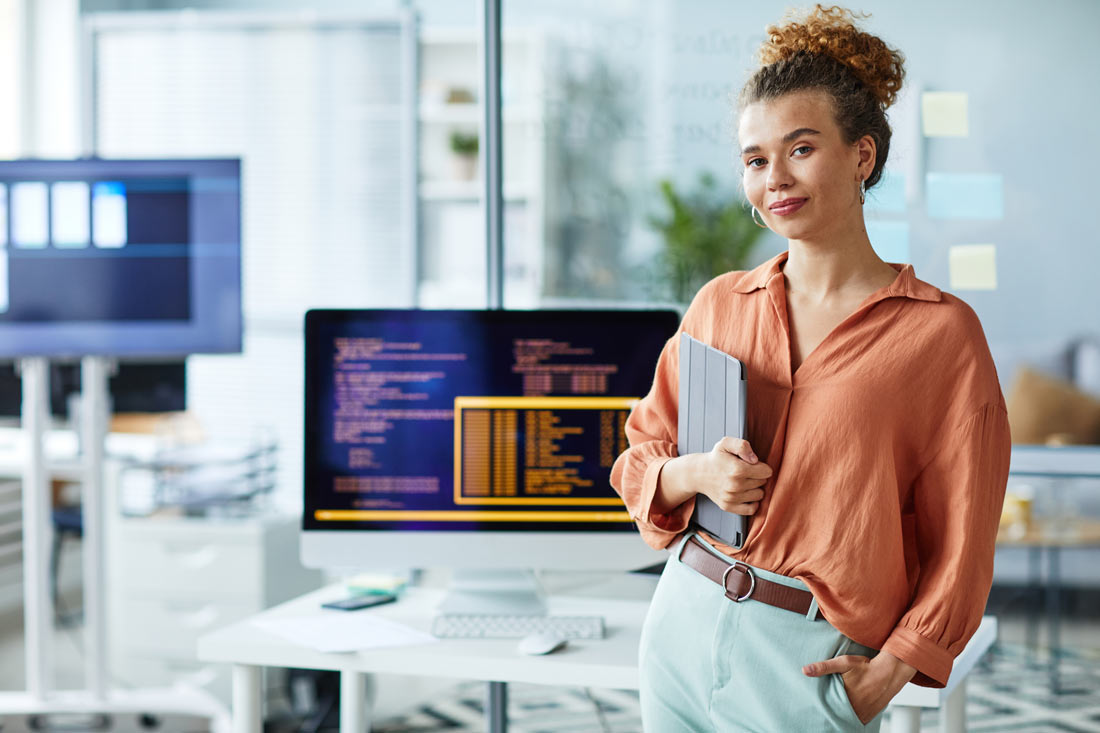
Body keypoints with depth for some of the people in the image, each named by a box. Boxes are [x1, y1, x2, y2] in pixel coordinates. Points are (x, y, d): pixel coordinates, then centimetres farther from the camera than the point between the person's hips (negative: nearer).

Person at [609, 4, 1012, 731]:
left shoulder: (941, 331, -7)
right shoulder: (719, 304, 5)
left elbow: (960, 541, -5)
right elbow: (642, 459, 13)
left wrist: (889, 672, -11)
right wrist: (694, 474, -8)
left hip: (809, 660, -4)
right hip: (684, 621, 4)